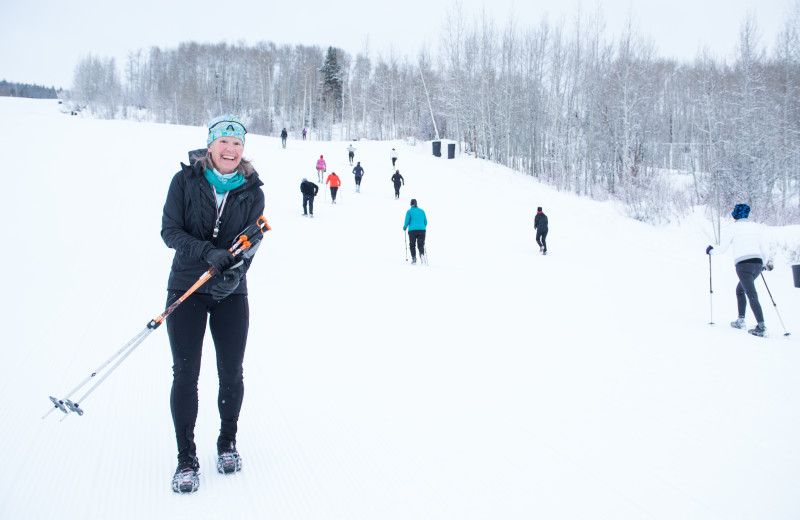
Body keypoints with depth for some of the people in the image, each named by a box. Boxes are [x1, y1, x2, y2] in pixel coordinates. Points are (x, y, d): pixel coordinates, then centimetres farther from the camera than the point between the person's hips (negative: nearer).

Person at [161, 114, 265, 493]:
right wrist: (207, 252, -22)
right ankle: (186, 459, 11)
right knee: (185, 373, -2)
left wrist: (235, 273, -22)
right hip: (187, 288, -1)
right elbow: (169, 230, -6)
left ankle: (228, 444, 27)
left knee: (231, 373, 4)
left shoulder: (251, 191, 2)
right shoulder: (186, 180, -1)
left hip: (232, 293, 1)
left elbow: (251, 243, -2)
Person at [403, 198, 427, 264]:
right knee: (421, 245, 3)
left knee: (412, 245, 10)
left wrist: (404, 227, 17)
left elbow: (407, 221, -2)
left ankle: (414, 258, 1)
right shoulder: (422, 211, 12)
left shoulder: (409, 211, 2)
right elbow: (425, 221, 13)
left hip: (412, 230, -2)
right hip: (422, 230, 2)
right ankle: (422, 254, -24)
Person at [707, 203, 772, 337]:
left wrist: (710, 251, 26)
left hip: (743, 264, -6)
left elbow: (722, 250, 6)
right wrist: (766, 263, 35)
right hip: (757, 264, 6)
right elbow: (764, 249, 17)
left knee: (752, 296, -10)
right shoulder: (757, 227, 15)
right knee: (740, 290, 24)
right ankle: (741, 321, 21)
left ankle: (761, 327, -18)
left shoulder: (732, 229, 2)